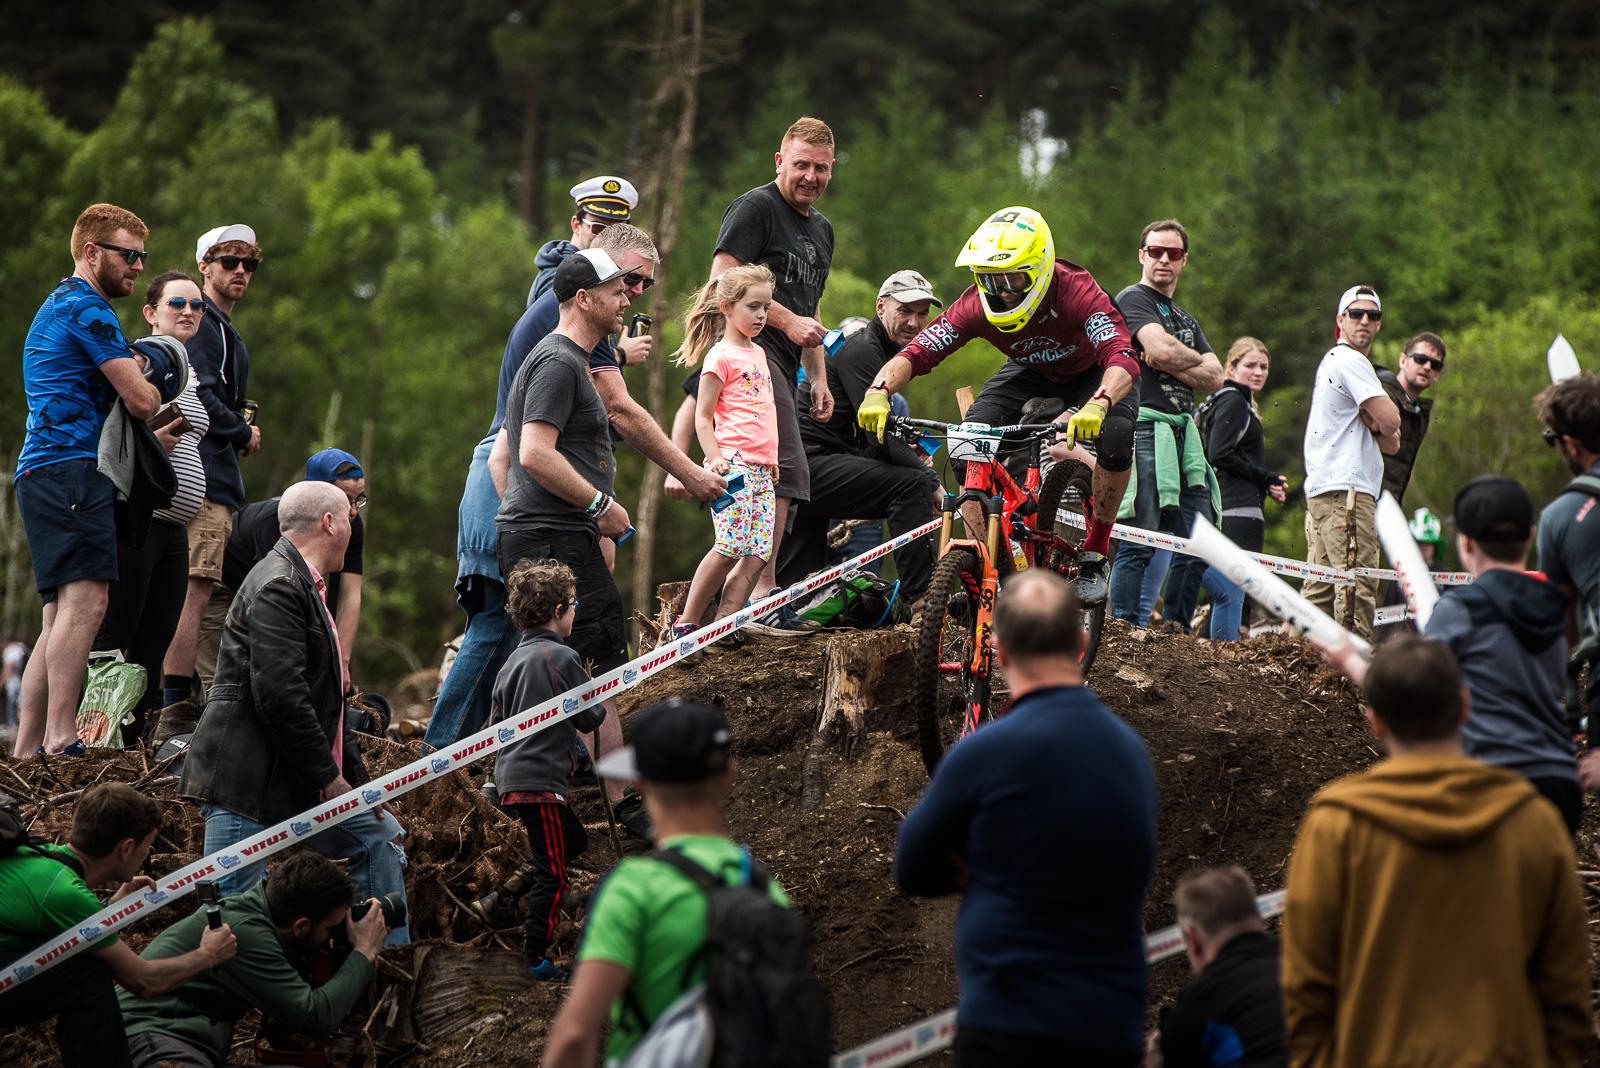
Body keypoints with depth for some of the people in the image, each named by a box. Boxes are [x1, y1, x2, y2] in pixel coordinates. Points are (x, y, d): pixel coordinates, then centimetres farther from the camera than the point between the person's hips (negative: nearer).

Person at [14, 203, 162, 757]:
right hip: (70, 468, -11)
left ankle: (27, 749, 3)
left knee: (62, 614, 7)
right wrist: (145, 380, 13)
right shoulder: (87, 308, -6)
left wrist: (130, 375, 12)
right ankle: (60, 741, -28)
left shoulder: (56, 307, 28)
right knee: (85, 599, -19)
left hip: (41, 475, 11)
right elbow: (141, 400, -10)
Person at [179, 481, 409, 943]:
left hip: (303, 779, 11)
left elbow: (327, 698, 22)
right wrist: (327, 778, -17)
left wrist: (356, 777, 15)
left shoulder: (304, 586, 18)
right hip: (248, 779, -11)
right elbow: (280, 694, -23)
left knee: (381, 841, 17)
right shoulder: (278, 587, -15)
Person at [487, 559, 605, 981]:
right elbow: (590, 718, -7)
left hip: (510, 777, 9)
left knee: (575, 839, 23)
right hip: (540, 779, -9)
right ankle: (535, 957, -5)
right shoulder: (563, 657, -13)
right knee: (553, 872, -4)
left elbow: (495, 722, 17)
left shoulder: (514, 659, 12)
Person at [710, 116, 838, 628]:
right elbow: (723, 280, -16)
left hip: (781, 362, 10)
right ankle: (763, 594, -19)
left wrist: (818, 378, 22)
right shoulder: (755, 207, -6)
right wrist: (788, 321, -17)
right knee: (786, 472, -18)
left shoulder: (821, 229, 22)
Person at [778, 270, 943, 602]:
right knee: (912, 484, -21)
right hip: (807, 462, -11)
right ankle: (921, 602, -22)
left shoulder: (881, 351, 23)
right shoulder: (861, 350, -10)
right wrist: (934, 483, -16)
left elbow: (876, 439, 28)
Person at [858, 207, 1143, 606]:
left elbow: (1123, 360, -50)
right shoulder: (979, 304, -27)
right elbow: (916, 352, -30)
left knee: (1116, 434, -34)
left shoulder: (1077, 293, -37)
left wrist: (1096, 405, -70)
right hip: (1032, 373, 3)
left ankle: (1094, 557, -14)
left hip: (1093, 375, -3)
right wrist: (878, 392, -51)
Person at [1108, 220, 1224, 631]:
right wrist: (1194, 358, 3)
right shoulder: (1133, 299, 2)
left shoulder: (1186, 319, 26)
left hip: (1184, 434, 8)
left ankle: (1176, 631, 9)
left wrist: (1172, 363, -4)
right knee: (1139, 542, -13)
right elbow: (1161, 348, -17)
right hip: (1145, 426, -8)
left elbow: (1214, 377, 12)